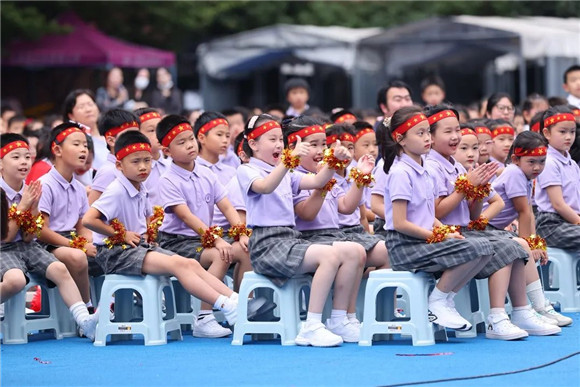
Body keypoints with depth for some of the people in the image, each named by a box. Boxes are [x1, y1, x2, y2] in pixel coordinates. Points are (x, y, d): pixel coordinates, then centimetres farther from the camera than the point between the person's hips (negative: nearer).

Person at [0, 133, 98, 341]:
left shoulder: (29, 191, 6)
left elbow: (28, 238, 5)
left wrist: (33, 208, -8)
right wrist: (22, 206, -14)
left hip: (26, 246, 6)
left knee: (59, 269, -18)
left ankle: (85, 321, -24)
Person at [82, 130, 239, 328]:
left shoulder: (141, 191, 11)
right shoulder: (117, 192, -16)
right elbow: (88, 220, -28)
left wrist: (148, 233, 10)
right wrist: (122, 234, -17)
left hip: (140, 245, 9)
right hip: (116, 253, -9)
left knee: (191, 264, -7)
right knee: (178, 264, -24)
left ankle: (235, 299, -16)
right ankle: (226, 307, -31)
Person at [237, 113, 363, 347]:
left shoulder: (285, 174, 23)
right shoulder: (246, 171, -1)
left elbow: (317, 181, 12)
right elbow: (265, 187, -24)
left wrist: (334, 161, -5)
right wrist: (290, 159, -35)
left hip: (291, 239, 8)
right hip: (268, 244, -8)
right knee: (331, 255, -28)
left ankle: (338, 321, -3)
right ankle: (311, 328, -30)